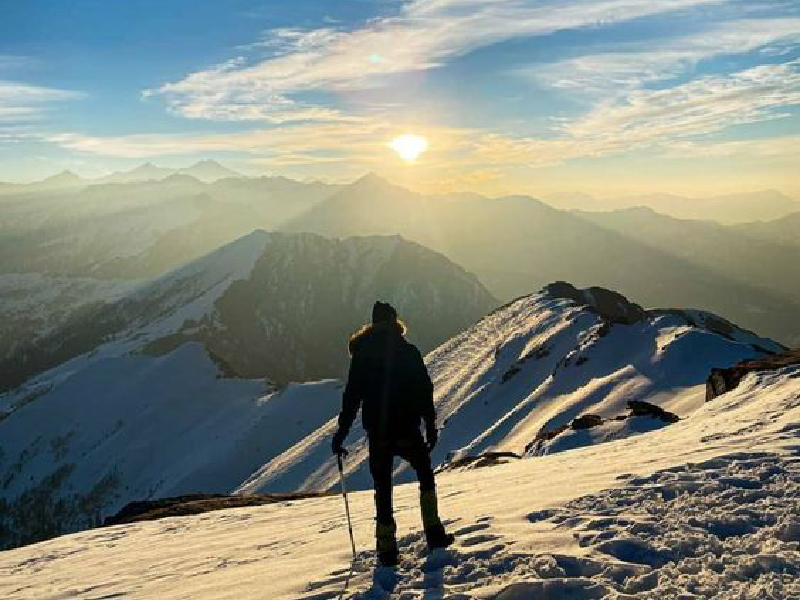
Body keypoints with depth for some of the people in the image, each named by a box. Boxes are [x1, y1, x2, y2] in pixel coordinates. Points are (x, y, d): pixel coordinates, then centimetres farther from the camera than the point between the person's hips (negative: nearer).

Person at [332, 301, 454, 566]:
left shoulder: (361, 355, 0)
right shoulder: (409, 352, -4)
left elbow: (351, 397, -1)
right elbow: (425, 392, -4)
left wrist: (341, 432, 3)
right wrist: (431, 427, 4)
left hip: (377, 434, 1)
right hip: (407, 431, -1)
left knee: (383, 489, 10)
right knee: (426, 475, 20)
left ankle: (387, 549, 8)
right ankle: (433, 532, 16)